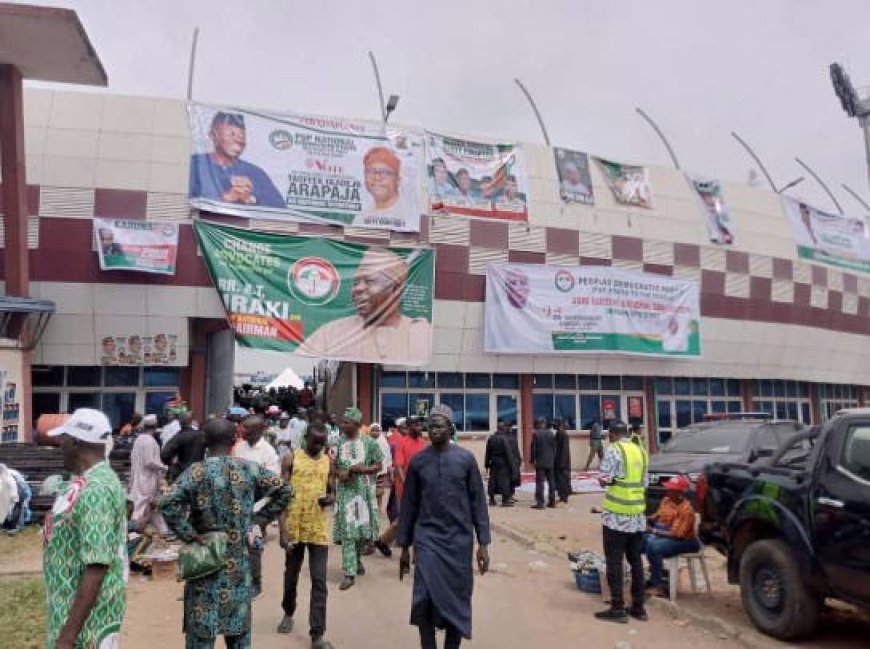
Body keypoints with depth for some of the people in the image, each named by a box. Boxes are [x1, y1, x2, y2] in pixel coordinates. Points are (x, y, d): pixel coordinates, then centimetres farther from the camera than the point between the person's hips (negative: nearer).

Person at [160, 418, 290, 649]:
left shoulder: (197, 471, -12)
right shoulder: (250, 469, -2)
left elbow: (169, 505, -24)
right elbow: (283, 491, 3)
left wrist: (188, 535, -14)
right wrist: (259, 518, 8)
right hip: (239, 558, 3)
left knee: (201, 625, 6)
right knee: (238, 624, 17)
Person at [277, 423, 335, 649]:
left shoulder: (328, 461, 5)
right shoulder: (290, 459, -4)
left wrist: (330, 498, -11)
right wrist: (282, 529, -13)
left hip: (319, 529, 1)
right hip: (294, 527, -1)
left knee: (319, 581, -2)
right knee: (291, 575, 17)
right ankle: (288, 613, 42)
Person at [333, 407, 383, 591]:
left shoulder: (369, 443, -5)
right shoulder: (338, 442, 3)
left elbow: (379, 466, -2)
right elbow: (333, 466, 10)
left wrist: (362, 469, -18)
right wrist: (340, 473, -12)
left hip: (364, 490, -1)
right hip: (345, 490, 1)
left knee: (363, 526, 10)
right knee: (347, 530, -3)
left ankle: (357, 558, 39)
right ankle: (349, 573, 1)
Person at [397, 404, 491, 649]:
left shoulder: (466, 459, -2)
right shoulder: (417, 461, 1)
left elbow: (478, 502, 1)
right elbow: (409, 505, 7)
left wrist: (483, 543, -2)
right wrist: (404, 546, 8)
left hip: (459, 540, 0)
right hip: (427, 539, 0)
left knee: (457, 601, 7)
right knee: (424, 599, -10)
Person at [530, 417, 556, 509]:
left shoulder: (535, 434, -9)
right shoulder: (551, 433, 2)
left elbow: (533, 448, -9)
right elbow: (554, 447, 6)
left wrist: (532, 460, -1)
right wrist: (553, 459, 14)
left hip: (540, 462, -4)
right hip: (550, 462, 4)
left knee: (540, 482, -3)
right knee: (551, 482, 11)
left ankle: (540, 503, -7)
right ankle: (552, 501, 15)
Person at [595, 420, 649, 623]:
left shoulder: (613, 450, -10)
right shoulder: (641, 451, 10)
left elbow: (604, 480, -14)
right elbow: (644, 483, 13)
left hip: (617, 515, -6)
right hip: (638, 516, 7)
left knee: (614, 562, 0)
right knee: (636, 560, 13)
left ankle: (617, 608, 1)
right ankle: (638, 607, 18)